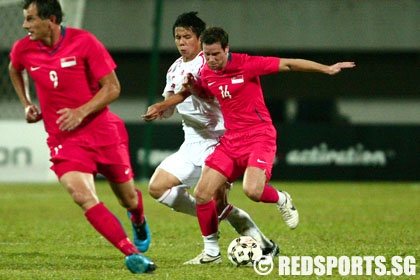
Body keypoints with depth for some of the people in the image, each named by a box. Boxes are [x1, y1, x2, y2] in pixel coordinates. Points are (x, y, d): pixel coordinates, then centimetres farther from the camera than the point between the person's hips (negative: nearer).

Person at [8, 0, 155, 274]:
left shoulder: (84, 42, -13)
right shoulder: (23, 49, -3)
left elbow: (112, 88, -10)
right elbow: (15, 70, 24)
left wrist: (81, 112, -22)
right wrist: (26, 104, 13)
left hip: (102, 130, -1)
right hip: (64, 139, 1)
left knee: (128, 197, 12)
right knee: (83, 197, -24)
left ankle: (139, 221, 51)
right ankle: (133, 254, -26)